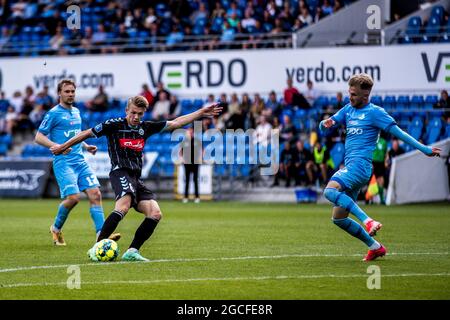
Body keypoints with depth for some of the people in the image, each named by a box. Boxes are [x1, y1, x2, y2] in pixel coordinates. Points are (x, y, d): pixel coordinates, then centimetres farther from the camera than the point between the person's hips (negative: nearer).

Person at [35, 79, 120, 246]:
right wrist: (56, 146, -22)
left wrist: (86, 147, 15)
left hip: (80, 161, 7)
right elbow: (38, 137, -7)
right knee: (73, 197, -18)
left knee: (95, 194, -8)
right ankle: (56, 228, 9)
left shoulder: (76, 112, 18)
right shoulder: (53, 113, -4)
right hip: (63, 162, -7)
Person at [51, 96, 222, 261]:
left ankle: (132, 251, -7)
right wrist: (63, 147, 13)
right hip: (120, 172, -7)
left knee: (155, 214, -10)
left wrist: (201, 113, 18)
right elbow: (87, 133, 9)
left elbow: (175, 123, 21)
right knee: (123, 206, -33)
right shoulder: (114, 125, 1)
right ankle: (97, 248, -33)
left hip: (136, 178, 7)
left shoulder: (145, 127, 16)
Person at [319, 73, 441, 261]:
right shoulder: (348, 110, 19)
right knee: (338, 218, 5)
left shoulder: (374, 112, -3)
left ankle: (368, 222, -33)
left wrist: (423, 148, -8)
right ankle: (375, 247, 14)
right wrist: (326, 123, -4)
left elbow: (398, 132, -4)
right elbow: (323, 126, 21)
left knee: (330, 190, -32)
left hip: (360, 164, -8)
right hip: (350, 166, 8)